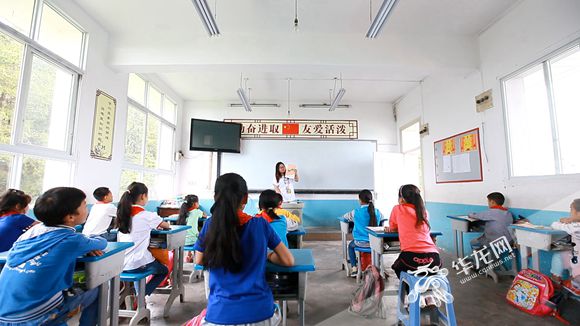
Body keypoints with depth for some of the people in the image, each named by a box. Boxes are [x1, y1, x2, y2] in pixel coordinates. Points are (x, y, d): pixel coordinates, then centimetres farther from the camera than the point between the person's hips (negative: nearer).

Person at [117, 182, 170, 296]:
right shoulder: (147, 215, -15)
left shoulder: (123, 213, 1)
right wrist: (158, 224, 21)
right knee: (164, 271, 21)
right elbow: (166, 226, 1)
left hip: (121, 264, 6)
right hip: (137, 264, -6)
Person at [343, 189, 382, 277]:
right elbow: (381, 217, 19)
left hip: (360, 242, -3)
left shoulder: (356, 212, -12)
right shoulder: (377, 212, -5)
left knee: (351, 245, 29)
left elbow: (345, 216, 6)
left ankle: (354, 268, 18)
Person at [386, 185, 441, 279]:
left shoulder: (397, 209, 6)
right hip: (433, 259, 4)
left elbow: (392, 227, 21)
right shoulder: (424, 212, 16)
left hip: (411, 258, -4)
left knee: (397, 267, 29)